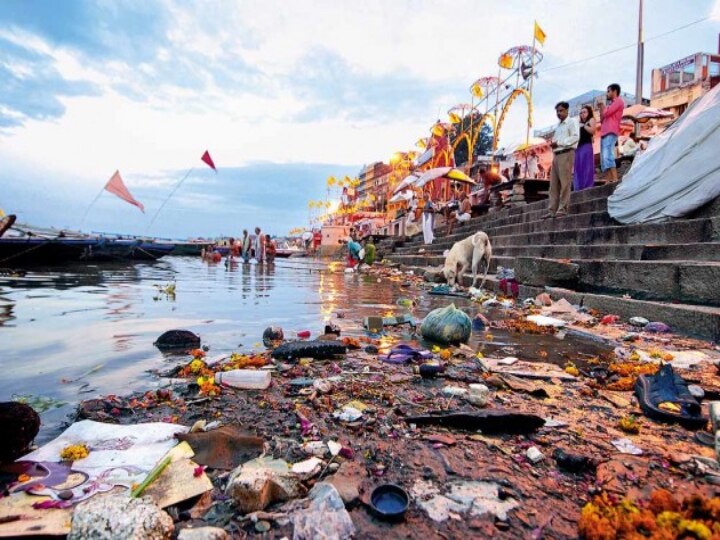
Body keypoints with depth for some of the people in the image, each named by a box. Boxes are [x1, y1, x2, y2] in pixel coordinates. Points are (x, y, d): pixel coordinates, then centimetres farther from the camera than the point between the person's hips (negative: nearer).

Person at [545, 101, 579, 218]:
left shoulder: (571, 122, 4)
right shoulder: (558, 126, 27)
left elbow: (575, 137, -9)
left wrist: (559, 143, -13)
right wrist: (553, 144, 5)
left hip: (566, 154, -7)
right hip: (556, 155, 8)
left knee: (564, 182, -11)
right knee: (554, 184, 0)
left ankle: (562, 209, -13)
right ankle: (552, 210, -3)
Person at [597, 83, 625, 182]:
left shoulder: (618, 101, 3)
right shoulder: (611, 104, 30)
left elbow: (606, 113, -9)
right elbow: (602, 120, 28)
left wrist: (603, 107, 11)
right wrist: (601, 108, 19)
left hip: (610, 133, -10)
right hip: (604, 134, 10)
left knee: (608, 157, -24)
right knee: (604, 160, 1)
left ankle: (615, 180, -32)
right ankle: (608, 182, -3)